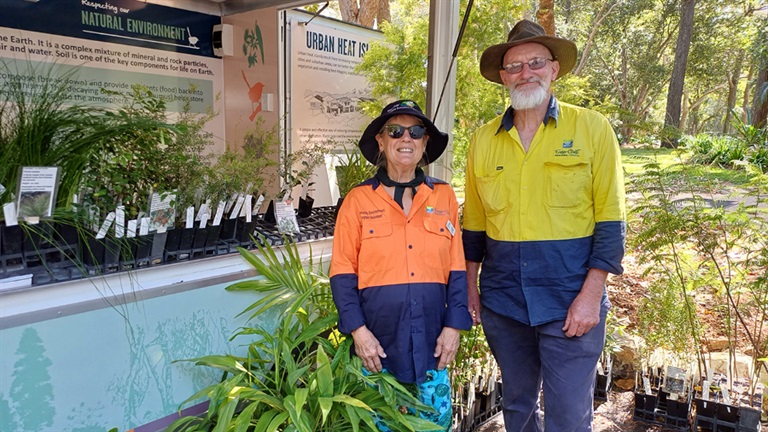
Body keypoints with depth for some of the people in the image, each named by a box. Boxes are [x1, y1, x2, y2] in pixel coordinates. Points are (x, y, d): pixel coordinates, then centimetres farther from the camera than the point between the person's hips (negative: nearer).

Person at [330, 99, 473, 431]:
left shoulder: (444, 196, 4)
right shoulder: (359, 199, -2)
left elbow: (456, 268, 4)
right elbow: (343, 272, -3)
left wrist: (454, 325, -2)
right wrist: (357, 329, -10)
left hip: (431, 337, 2)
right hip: (379, 338, -1)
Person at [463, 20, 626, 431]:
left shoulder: (592, 128, -4)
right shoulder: (483, 139, 5)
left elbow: (610, 221, -6)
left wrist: (590, 295, -12)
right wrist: (470, 288, 10)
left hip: (570, 303, -3)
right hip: (501, 301, 3)